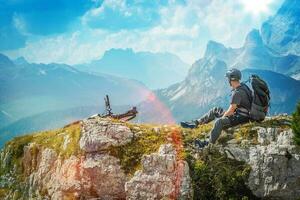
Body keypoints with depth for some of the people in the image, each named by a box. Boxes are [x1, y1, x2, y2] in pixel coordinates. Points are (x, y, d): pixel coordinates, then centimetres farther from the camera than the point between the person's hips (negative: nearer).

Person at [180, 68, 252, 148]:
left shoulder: (237, 93, -26)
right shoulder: (242, 86, 5)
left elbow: (231, 110, -23)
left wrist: (222, 117, -7)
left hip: (242, 117, -11)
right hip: (239, 113, 11)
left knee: (219, 122, -32)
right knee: (215, 110, 12)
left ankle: (210, 143, -28)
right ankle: (196, 123, 13)